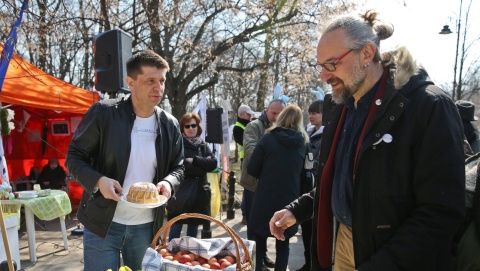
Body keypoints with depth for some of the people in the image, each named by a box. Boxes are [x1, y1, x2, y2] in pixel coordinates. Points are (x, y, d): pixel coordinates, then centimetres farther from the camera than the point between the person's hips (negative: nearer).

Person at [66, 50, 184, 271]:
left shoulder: (170, 125, 0)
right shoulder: (103, 113, -10)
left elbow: (177, 168, 9)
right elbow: (74, 156, -4)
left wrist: (168, 183, -14)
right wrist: (98, 181, -22)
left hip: (147, 225, 3)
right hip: (102, 223, -3)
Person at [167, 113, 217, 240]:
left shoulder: (203, 145, 10)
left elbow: (213, 163, -3)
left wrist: (194, 160, -12)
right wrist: (200, 168, -12)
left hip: (199, 192, 5)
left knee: (193, 226, 15)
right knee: (176, 227, 0)